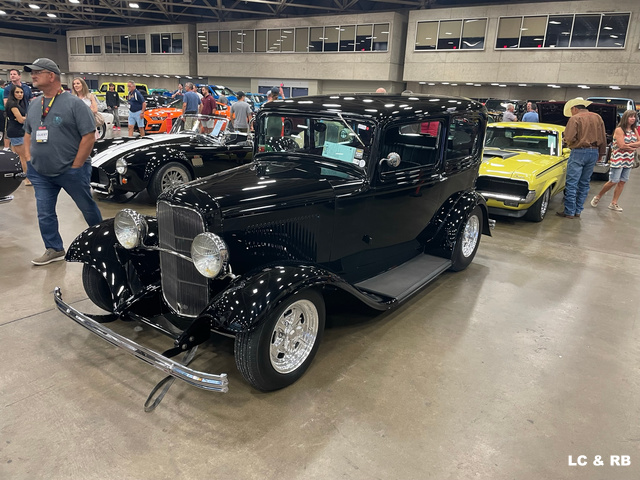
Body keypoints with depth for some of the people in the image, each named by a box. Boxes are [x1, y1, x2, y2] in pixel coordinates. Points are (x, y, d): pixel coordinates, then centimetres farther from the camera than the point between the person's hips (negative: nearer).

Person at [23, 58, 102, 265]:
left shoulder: (74, 103, -10)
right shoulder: (34, 105, 11)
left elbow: (89, 136, -14)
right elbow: (28, 133, 22)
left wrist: (75, 166, -14)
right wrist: (29, 159, 9)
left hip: (71, 171, -6)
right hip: (40, 173, 6)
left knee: (88, 207, 8)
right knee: (45, 214, 7)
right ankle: (54, 250, 21)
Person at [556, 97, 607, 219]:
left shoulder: (575, 119, -10)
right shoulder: (597, 117, 10)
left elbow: (569, 138, -18)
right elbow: (603, 138, 12)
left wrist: (569, 142, 5)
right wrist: (601, 153, 19)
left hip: (579, 152, -7)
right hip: (594, 152, 7)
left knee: (572, 183, -2)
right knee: (584, 183, 12)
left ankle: (569, 212, -1)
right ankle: (578, 211, 17)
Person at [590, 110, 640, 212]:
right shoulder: (619, 130, -10)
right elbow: (621, 146, -17)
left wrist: (629, 145, -12)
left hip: (629, 160, 6)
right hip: (618, 159, -6)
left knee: (622, 182, 5)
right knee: (613, 182, -6)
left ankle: (613, 203, 10)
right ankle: (597, 197, 14)